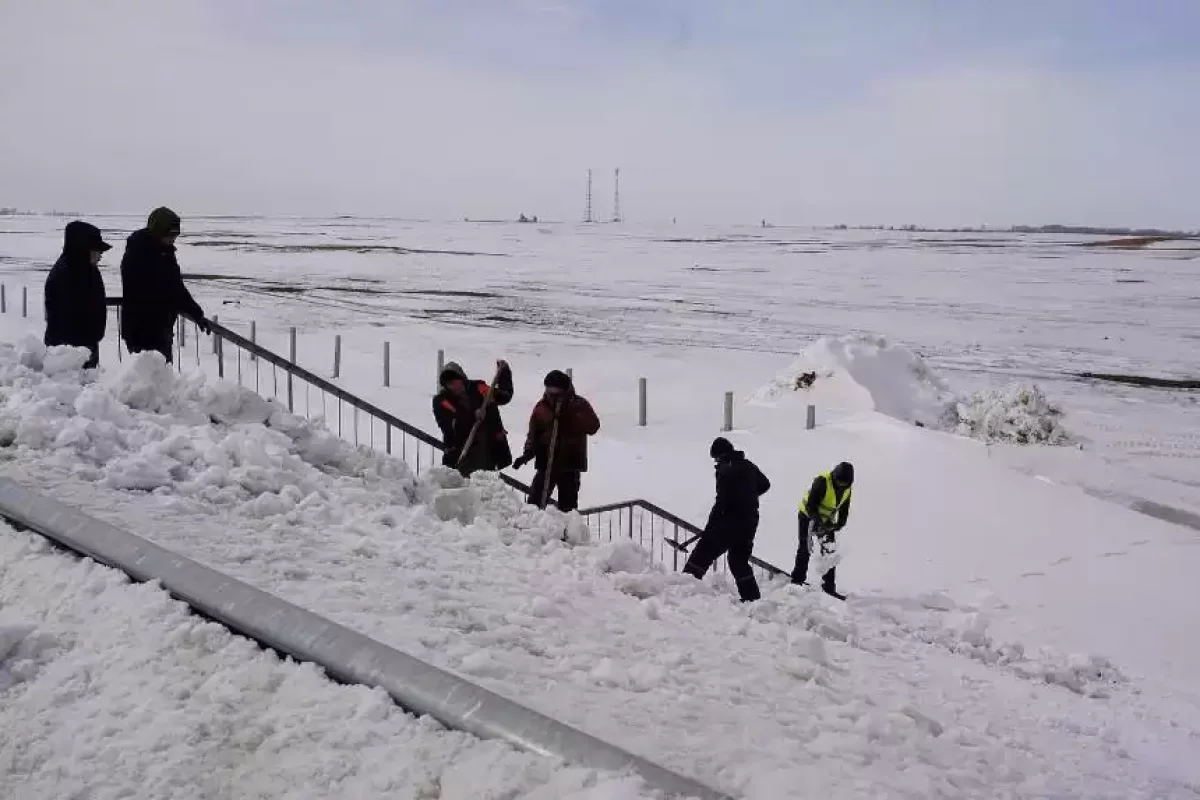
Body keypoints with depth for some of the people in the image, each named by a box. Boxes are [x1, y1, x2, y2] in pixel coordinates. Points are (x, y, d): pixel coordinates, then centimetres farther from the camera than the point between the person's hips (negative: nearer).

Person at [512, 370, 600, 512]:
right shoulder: (541, 406, 7)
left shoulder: (579, 405, -1)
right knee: (535, 501, -2)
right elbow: (533, 433, 10)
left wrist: (570, 418, -25)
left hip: (570, 464, -2)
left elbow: (593, 426, -15)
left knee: (567, 506, 2)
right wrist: (528, 453, -6)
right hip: (545, 463, 2)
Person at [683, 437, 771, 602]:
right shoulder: (748, 466, 11)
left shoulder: (725, 470, -13)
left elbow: (722, 501, -18)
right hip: (749, 522, 8)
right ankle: (752, 598, 16)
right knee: (739, 561, 18)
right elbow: (765, 484, 26)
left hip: (730, 522, -8)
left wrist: (710, 525, -11)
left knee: (702, 554, -4)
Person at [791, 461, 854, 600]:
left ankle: (829, 587, 4)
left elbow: (844, 510, 5)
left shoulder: (847, 489, -6)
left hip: (827, 521, 6)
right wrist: (820, 522, -37)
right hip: (808, 516, -6)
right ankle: (797, 580, 4)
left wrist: (840, 523, -13)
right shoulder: (822, 481, -28)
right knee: (805, 547, -6)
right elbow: (811, 506, -29)